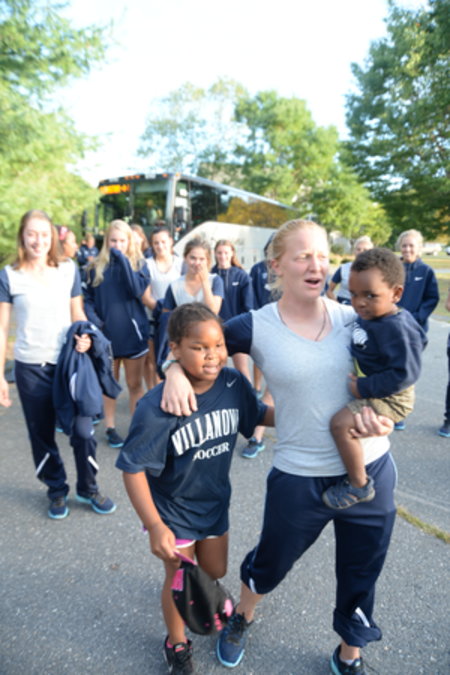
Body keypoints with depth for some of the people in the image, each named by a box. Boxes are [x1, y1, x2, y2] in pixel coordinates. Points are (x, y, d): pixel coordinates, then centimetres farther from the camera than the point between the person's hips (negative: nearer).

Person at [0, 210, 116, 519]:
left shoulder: (69, 269, 1)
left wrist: (85, 336, -14)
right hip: (30, 367, 0)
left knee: (82, 430, 4)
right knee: (42, 435, 11)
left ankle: (88, 488, 27)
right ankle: (57, 490, 32)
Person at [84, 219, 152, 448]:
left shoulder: (139, 264, -1)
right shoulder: (97, 266, 2)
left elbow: (138, 291, -19)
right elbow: (88, 298, 6)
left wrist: (123, 259, -20)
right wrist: (92, 318, -12)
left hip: (132, 331, -1)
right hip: (105, 333, 1)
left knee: (135, 384, 9)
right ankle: (110, 428, 27)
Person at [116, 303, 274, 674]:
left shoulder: (234, 383, -19)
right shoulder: (157, 407, -33)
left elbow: (257, 414, 1)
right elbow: (133, 468, -25)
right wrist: (155, 526, -23)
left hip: (215, 501, 4)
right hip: (173, 510, -4)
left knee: (215, 571, 25)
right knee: (180, 579, 17)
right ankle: (177, 644, 51)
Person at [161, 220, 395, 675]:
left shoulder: (352, 319, -4)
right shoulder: (257, 327, -12)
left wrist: (380, 411, -15)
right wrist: (175, 369, -22)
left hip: (372, 470, 3)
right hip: (300, 478, -2)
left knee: (361, 576, 23)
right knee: (271, 562, 23)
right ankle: (242, 617, 59)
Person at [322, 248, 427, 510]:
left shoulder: (397, 329, -28)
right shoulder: (367, 316, -1)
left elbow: (404, 374, -29)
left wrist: (365, 388, -26)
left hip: (389, 397, -10)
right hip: (366, 386, 10)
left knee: (341, 423, -25)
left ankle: (360, 485, -6)